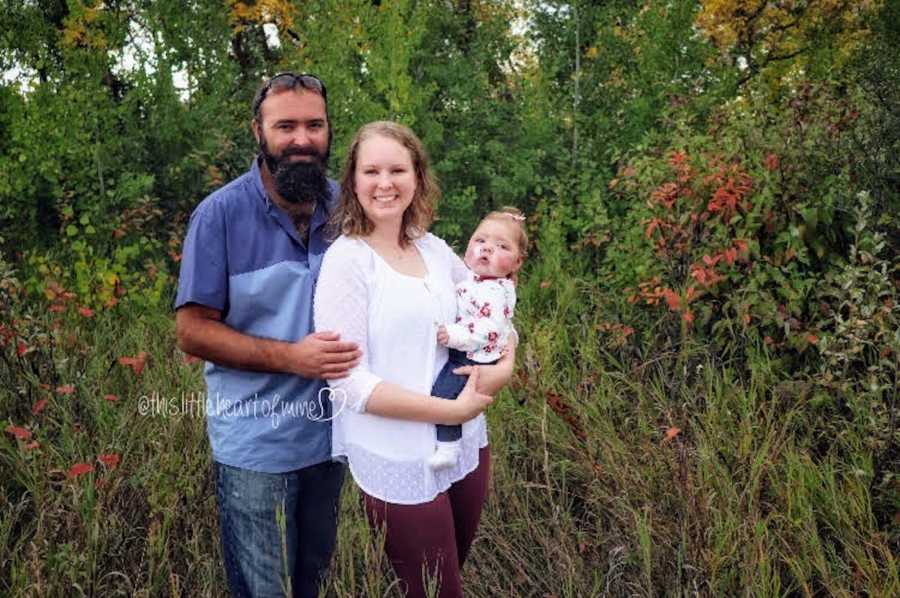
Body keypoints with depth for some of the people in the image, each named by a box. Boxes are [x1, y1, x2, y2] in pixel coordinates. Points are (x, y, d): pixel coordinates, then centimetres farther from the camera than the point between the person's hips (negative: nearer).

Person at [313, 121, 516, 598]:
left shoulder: (435, 250, 3)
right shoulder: (347, 259, -13)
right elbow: (349, 383, -18)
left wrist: (504, 367, -5)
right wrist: (452, 410, -19)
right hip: (399, 464, -6)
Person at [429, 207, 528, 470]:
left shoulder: (494, 292, -24)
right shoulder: (473, 278, 6)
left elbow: (489, 330, -33)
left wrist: (454, 335, -37)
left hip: (473, 360, -10)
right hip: (457, 353, 10)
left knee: (443, 393, -18)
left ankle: (447, 447, -8)